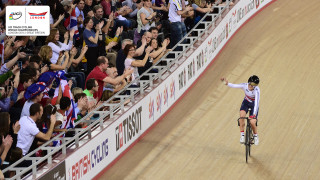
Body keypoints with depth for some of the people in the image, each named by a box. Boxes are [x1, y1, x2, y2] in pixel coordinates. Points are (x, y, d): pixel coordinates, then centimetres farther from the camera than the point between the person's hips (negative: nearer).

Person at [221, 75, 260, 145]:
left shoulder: (256, 90, -32)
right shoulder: (245, 85, -24)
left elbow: (257, 102, -39)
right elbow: (234, 86, -30)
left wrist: (254, 114, -49)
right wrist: (227, 83, -52)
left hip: (254, 105, -2)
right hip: (246, 102, 3)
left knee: (252, 122, -16)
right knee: (242, 116, -26)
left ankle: (255, 136, 14)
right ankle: (242, 135, -12)